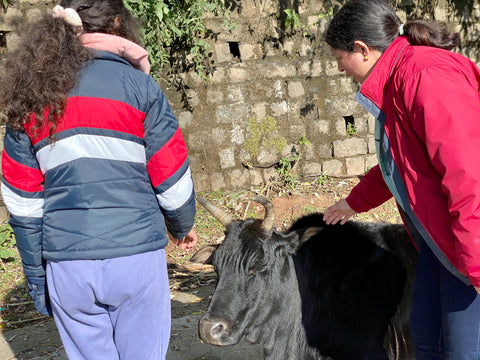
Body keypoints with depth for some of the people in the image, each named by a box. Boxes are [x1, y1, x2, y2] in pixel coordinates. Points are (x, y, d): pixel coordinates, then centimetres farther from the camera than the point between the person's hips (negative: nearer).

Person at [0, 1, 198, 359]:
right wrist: (182, 227, 17)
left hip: (66, 263, 3)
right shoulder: (137, 84, -3)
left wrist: (36, 276, 16)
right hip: (135, 253, -3)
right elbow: (172, 177, -2)